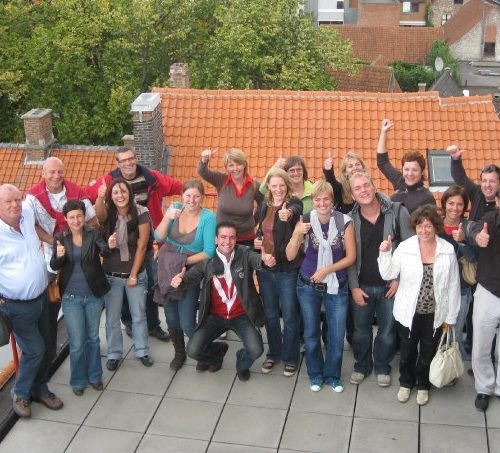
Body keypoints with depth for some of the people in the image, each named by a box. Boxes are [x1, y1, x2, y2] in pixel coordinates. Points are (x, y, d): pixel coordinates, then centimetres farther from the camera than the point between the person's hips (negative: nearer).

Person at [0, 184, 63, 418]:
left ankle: (39, 389, 36)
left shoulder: (27, 212, -7)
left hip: (41, 297, 6)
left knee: (45, 347, 16)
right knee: (35, 351, -2)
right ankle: (21, 394, 22)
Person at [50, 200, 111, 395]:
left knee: (93, 338, 16)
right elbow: (54, 266, -9)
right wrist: (58, 256, -32)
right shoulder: (60, 238, -4)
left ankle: (94, 376, 34)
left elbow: (104, 250, -24)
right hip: (71, 297, -1)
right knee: (77, 343, 3)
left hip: (94, 295, 1)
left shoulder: (93, 233, -7)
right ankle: (78, 381, 23)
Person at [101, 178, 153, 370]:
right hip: (111, 275, 1)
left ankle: (142, 351, 31)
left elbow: (142, 246, -10)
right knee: (112, 318, 11)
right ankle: (114, 354, 27)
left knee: (139, 316, 13)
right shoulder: (106, 215, -7)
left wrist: (133, 275, -8)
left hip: (136, 274, -1)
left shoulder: (141, 213, -13)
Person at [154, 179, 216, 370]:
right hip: (166, 270, 4)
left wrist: (185, 261, -15)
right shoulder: (175, 209, -1)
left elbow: (209, 252, -14)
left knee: (187, 325, -6)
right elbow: (158, 237, -8)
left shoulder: (208, 217, -12)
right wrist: (167, 217, -22)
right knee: (171, 318, 15)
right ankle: (179, 353, 40)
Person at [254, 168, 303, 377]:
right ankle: (274, 353, 31)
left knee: (289, 316, 4)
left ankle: (291, 357, 19)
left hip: (287, 269, -5)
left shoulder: (294, 203, -10)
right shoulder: (265, 206, 7)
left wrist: (288, 213, -59)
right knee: (270, 314, 15)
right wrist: (259, 247, -2)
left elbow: (295, 210, -35)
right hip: (265, 268, 5)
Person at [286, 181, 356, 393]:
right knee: (311, 333, 14)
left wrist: (327, 270, -19)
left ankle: (332, 375, 28)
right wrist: (296, 234, -25)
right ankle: (316, 374, 33)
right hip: (308, 286, 1)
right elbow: (290, 256, -8)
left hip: (336, 286, -1)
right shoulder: (305, 221, -9)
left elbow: (351, 257, -9)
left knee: (337, 335, 7)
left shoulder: (344, 222, -12)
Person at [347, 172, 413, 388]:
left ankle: (382, 367, 34)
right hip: (362, 286, 1)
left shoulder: (397, 212, -10)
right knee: (360, 329, 14)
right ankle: (361, 366, 35)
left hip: (390, 285, -1)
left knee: (387, 330, 12)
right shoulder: (350, 219, -4)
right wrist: (354, 287, -6)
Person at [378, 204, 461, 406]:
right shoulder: (405, 247, -11)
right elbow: (388, 274, -9)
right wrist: (385, 254, -25)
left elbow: (453, 286, -3)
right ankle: (406, 383, 42)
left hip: (435, 313, 0)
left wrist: (451, 316, 0)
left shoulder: (448, 251, -9)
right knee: (407, 350, 18)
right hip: (409, 312, 0)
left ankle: (423, 385, 42)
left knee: (428, 352, 18)